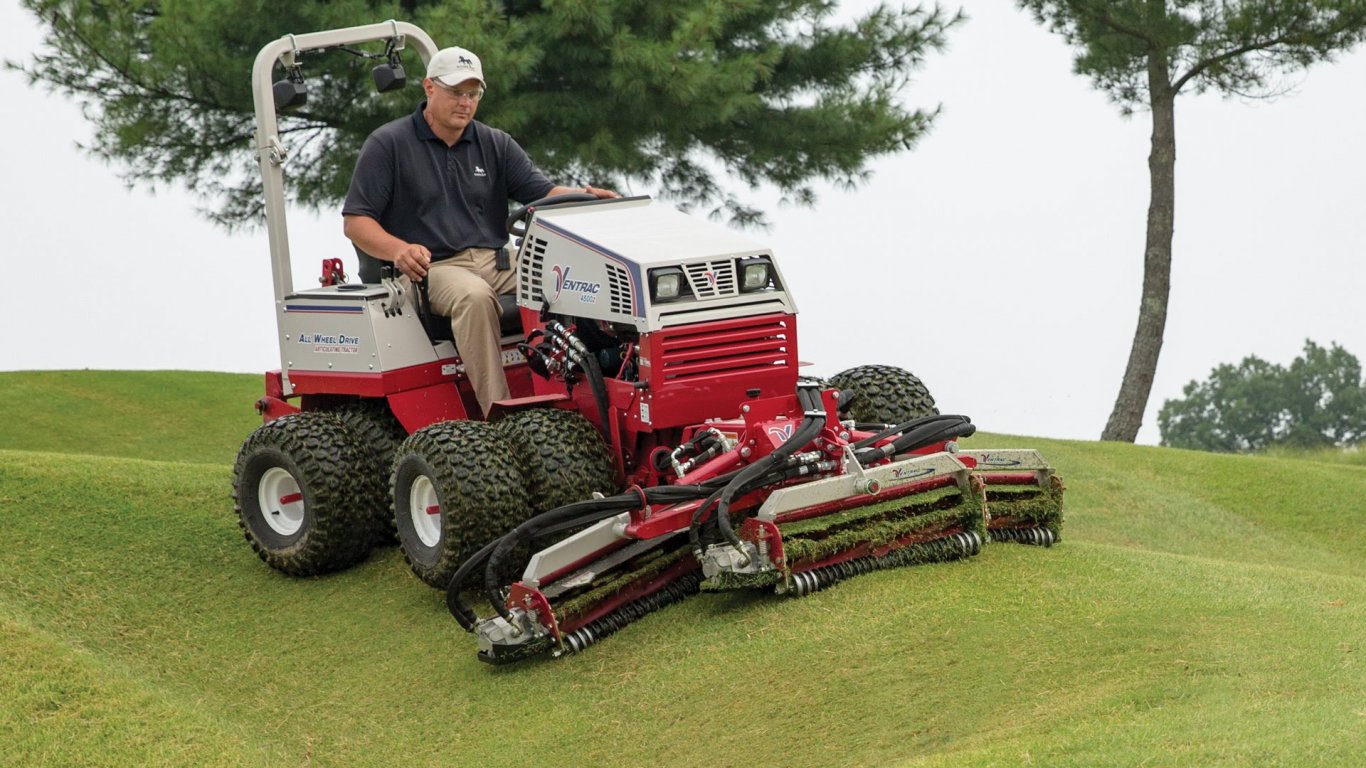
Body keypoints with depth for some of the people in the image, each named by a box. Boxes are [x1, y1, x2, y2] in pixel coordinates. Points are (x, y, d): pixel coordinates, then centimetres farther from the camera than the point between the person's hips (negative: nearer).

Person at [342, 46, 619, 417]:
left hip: (497, 262, 4)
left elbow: (542, 192, 6)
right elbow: (355, 221, -1)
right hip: (430, 267, -4)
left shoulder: (495, 145, 17)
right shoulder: (388, 145, 5)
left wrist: (583, 195, -17)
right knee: (475, 296, -37)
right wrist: (398, 249, -22)